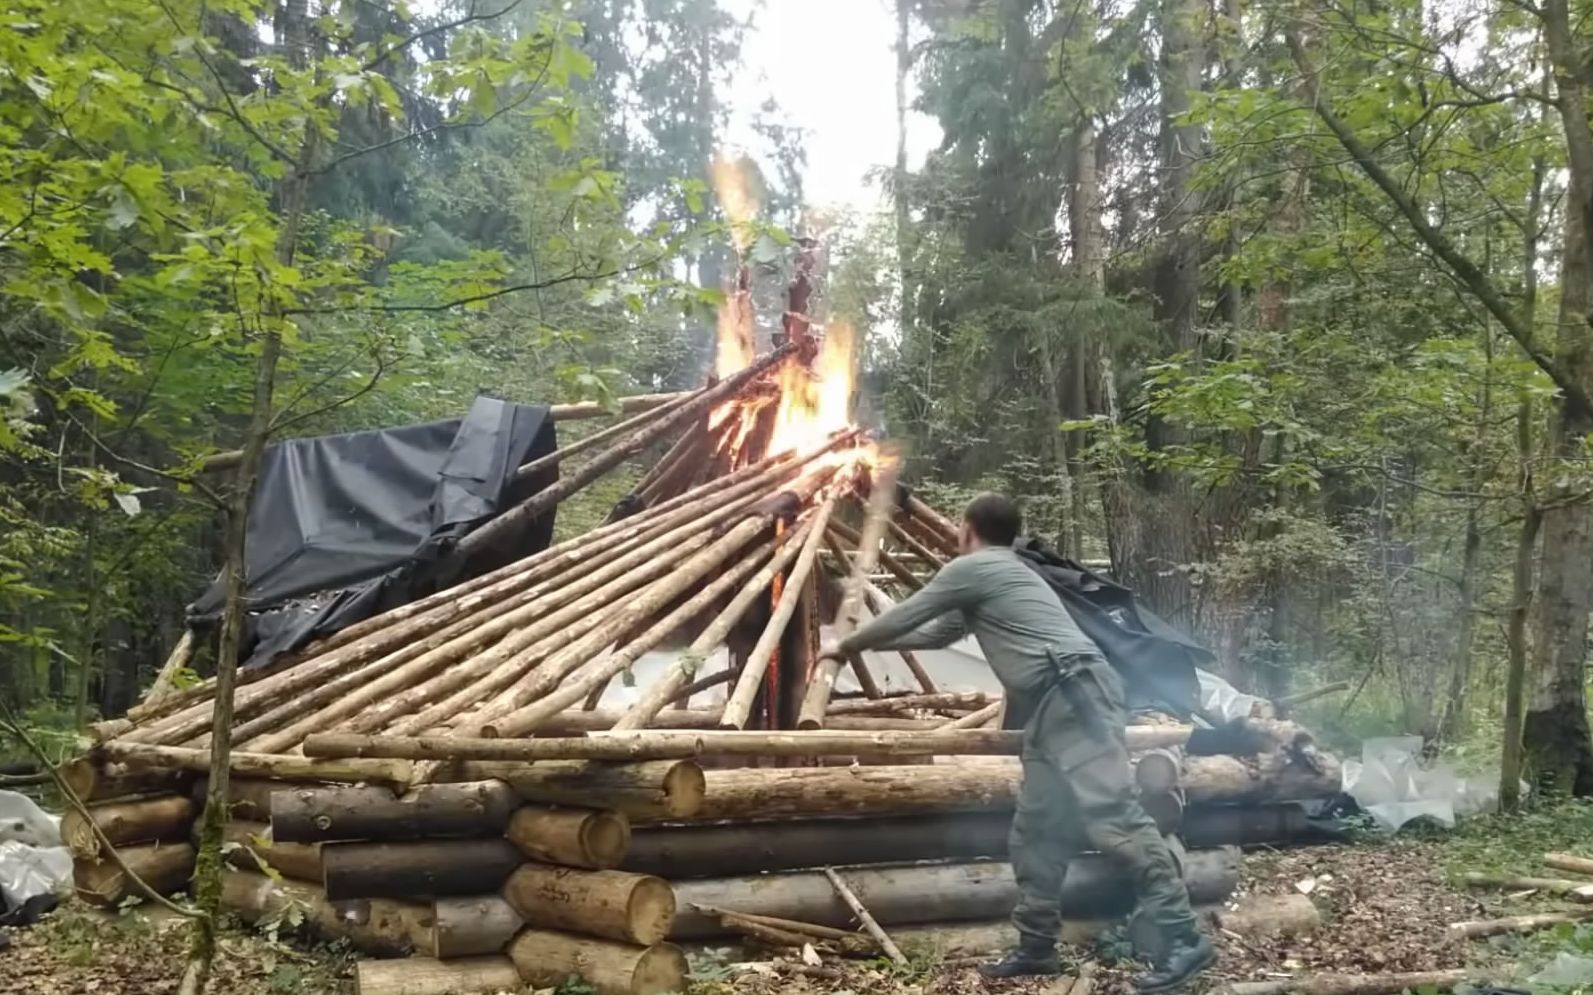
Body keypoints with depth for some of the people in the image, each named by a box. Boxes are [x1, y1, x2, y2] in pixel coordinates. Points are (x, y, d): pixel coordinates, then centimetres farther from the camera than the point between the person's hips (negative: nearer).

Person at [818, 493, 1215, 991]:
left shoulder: (972, 568, 0)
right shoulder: (998, 575, 30)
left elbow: (904, 617, 8)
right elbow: (937, 632, 40)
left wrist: (846, 645, 24)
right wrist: (868, 644, 47)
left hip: (1074, 695, -11)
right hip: (1053, 707, 11)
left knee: (1112, 816, -15)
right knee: (1036, 828, 10)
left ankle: (1183, 940, -15)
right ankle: (1037, 946, 15)